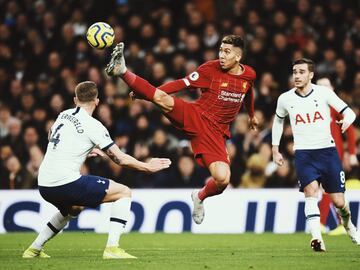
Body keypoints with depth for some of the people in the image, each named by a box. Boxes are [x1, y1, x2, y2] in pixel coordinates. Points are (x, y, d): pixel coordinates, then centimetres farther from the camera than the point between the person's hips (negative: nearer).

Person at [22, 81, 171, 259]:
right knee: (124, 192, 0)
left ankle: (34, 249, 36)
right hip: (66, 182, -8)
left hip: (44, 184, 8)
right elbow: (120, 159, -7)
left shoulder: (64, 115, 14)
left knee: (73, 209, 39)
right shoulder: (93, 125, -7)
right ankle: (112, 248, -12)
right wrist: (148, 167, 7)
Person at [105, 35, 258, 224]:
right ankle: (122, 71, -37)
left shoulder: (249, 75, 5)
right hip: (194, 116, -2)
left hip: (215, 132, 2)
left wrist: (251, 115, 45)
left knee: (222, 180, -16)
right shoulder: (211, 69, -5)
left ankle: (200, 197, 18)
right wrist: (145, 92, -9)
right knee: (163, 100, -33)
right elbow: (183, 83, -2)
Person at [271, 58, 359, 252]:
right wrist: (275, 150, 19)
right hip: (303, 154, 0)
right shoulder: (285, 99, 2)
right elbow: (278, 121, 21)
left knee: (339, 201, 3)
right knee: (311, 191, -24)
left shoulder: (324, 93, -5)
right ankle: (317, 238, -29)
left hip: (328, 150, 0)